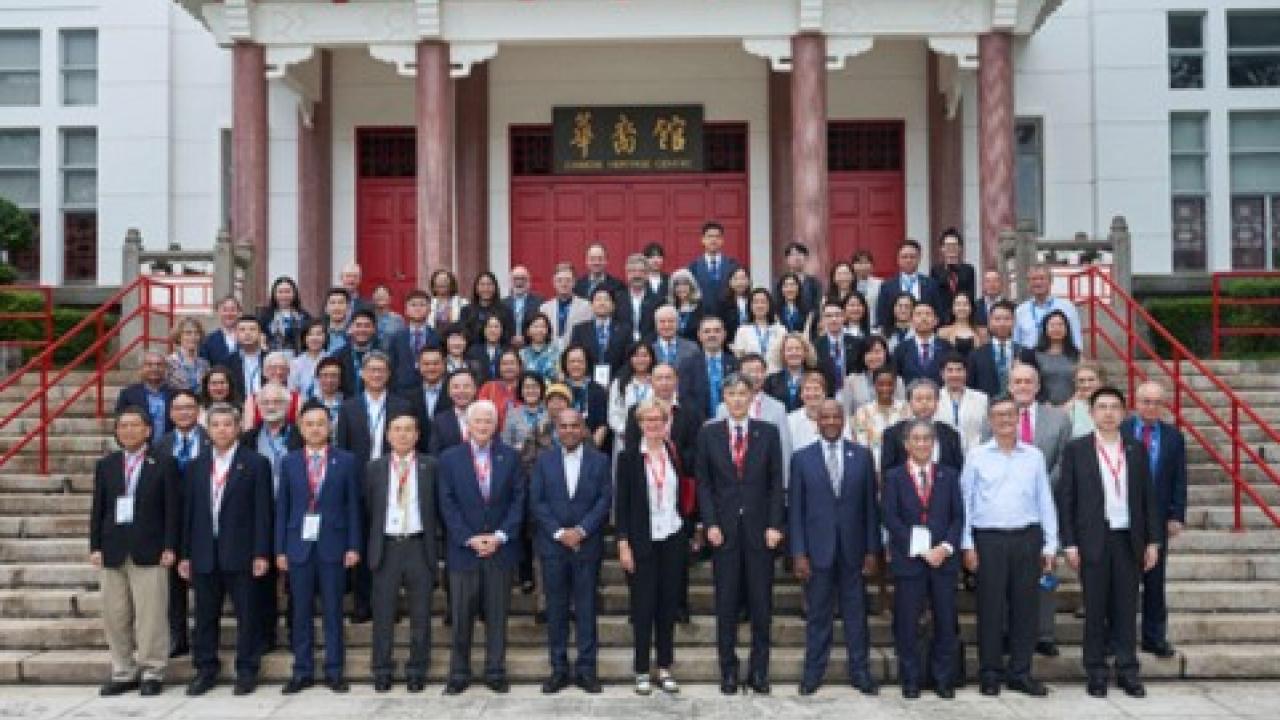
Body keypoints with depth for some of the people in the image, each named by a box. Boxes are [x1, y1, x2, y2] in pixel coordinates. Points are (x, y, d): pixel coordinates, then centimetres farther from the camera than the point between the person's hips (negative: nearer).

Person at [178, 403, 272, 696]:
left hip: (241, 553, -4)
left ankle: (247, 671, 12)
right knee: (205, 616, 10)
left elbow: (262, 511, -5)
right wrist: (185, 554, 7)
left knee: (247, 615, 2)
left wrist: (261, 553, -10)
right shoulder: (197, 465, 11)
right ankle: (205, 670, 22)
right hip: (204, 554, 4)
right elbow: (189, 511, 11)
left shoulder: (255, 463, -1)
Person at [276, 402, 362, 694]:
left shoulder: (346, 461, 2)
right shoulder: (289, 462, 7)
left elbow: (353, 506, 2)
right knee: (301, 612, 7)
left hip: (333, 545, -1)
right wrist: (280, 549, 1)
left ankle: (334, 671, 12)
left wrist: (354, 546, -4)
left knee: (333, 611, 4)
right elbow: (282, 508, 6)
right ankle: (302, 671, 15)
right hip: (299, 544, 1)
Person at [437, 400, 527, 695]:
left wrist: (501, 535, -9)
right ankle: (458, 674, 14)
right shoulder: (449, 458, 3)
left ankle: (496, 672, 15)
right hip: (463, 548, -1)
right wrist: (469, 538, -10)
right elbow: (447, 504, -1)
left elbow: (518, 499, 2)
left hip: (500, 548, 1)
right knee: (461, 616, 4)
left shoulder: (510, 457, 5)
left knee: (497, 615, 6)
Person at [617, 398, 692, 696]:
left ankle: (665, 668, 17)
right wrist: (623, 543, -8)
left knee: (668, 605, 7)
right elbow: (622, 502, -3)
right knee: (643, 606, 2)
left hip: (673, 539, 3)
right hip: (642, 540, -2)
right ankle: (642, 671, 11)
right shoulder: (629, 456, -2)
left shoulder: (676, 453, 5)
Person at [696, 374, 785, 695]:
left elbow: (776, 483, 3)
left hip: (760, 528, 0)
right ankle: (728, 671, 13)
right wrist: (710, 524, -6)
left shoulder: (768, 433, 5)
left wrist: (774, 525, -5)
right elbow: (703, 483, 4)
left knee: (761, 603, 3)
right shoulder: (708, 434, 5)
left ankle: (759, 671, 13)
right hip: (724, 528, 0)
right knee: (726, 605, 4)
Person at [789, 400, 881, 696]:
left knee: (856, 613, 8)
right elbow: (796, 509, -1)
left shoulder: (862, 455, 3)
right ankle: (813, 672, 19)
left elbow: (870, 505, 4)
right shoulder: (802, 458, 0)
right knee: (818, 615, 7)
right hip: (817, 550, -1)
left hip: (852, 550, 1)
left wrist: (872, 549, 1)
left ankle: (860, 672, 19)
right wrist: (798, 553, -6)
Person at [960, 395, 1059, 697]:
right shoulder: (977, 456, 4)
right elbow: (965, 501, 4)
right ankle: (990, 672, 11)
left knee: (1025, 606, 5)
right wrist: (967, 544, -1)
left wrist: (1050, 544, 6)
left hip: (1027, 537, 2)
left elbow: (1045, 502, 11)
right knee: (990, 607, 1)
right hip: (988, 539, -2)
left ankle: (1020, 672, 15)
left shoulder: (1034, 456, 9)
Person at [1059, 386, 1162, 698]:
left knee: (1126, 608, 7)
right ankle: (1096, 672, 13)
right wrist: (1069, 544, -6)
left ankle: (1127, 671, 16)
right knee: (1095, 609, 4)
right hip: (1093, 540, -2)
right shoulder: (1076, 450, -1)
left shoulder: (1136, 449, 8)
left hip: (1129, 540, 2)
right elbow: (1065, 499, -2)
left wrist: (1153, 540, 4)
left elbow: (1149, 496, 9)